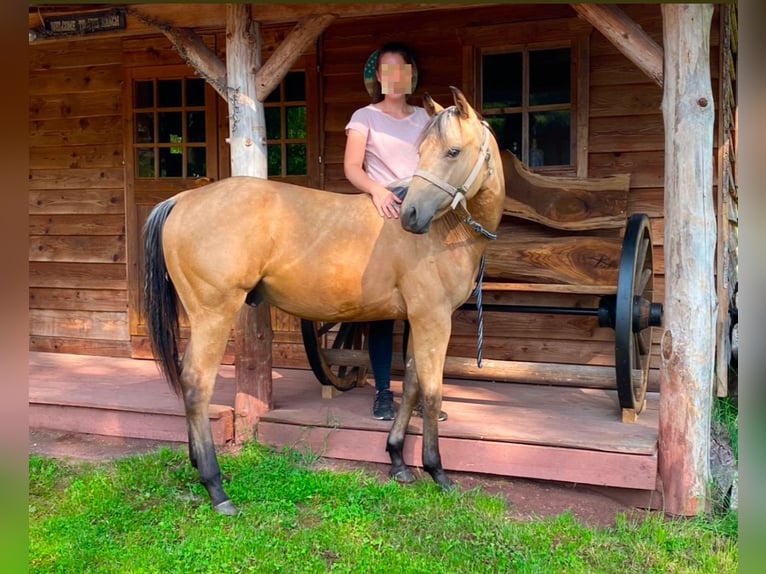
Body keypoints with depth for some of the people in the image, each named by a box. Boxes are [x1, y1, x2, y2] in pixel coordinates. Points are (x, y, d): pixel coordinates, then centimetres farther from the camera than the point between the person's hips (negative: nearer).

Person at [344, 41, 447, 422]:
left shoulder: (422, 118, 16)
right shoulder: (365, 117, 5)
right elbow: (351, 167, -5)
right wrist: (376, 190, -24)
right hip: (382, 214, -3)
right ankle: (383, 392, 6)